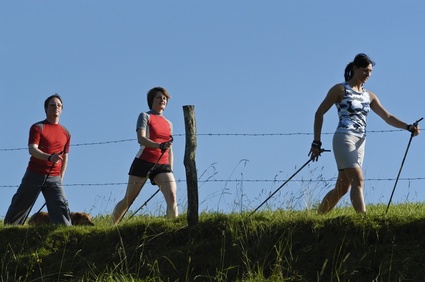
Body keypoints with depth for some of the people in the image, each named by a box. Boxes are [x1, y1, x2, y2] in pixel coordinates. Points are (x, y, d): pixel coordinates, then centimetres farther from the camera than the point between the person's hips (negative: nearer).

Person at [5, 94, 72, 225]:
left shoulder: (66, 133, 13)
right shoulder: (38, 128, -2)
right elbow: (32, 149, -17)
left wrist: (61, 178, 15)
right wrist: (50, 157, -34)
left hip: (54, 178, 3)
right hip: (34, 175, -2)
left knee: (61, 207, -14)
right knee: (20, 206, 5)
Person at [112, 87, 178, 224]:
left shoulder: (169, 124, 20)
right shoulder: (145, 116, 2)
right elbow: (141, 139, -14)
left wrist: (170, 171, 15)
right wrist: (160, 146, -31)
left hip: (162, 165, 4)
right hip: (144, 162, -4)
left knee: (172, 197, -17)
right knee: (128, 199, 2)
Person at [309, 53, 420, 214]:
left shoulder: (369, 96, 16)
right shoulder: (341, 90, 0)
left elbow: (387, 117, 10)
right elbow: (319, 113, 1)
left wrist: (408, 127, -6)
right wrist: (316, 142, -5)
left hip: (360, 143, 6)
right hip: (344, 139, -6)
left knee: (342, 188, 8)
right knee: (358, 180, -20)